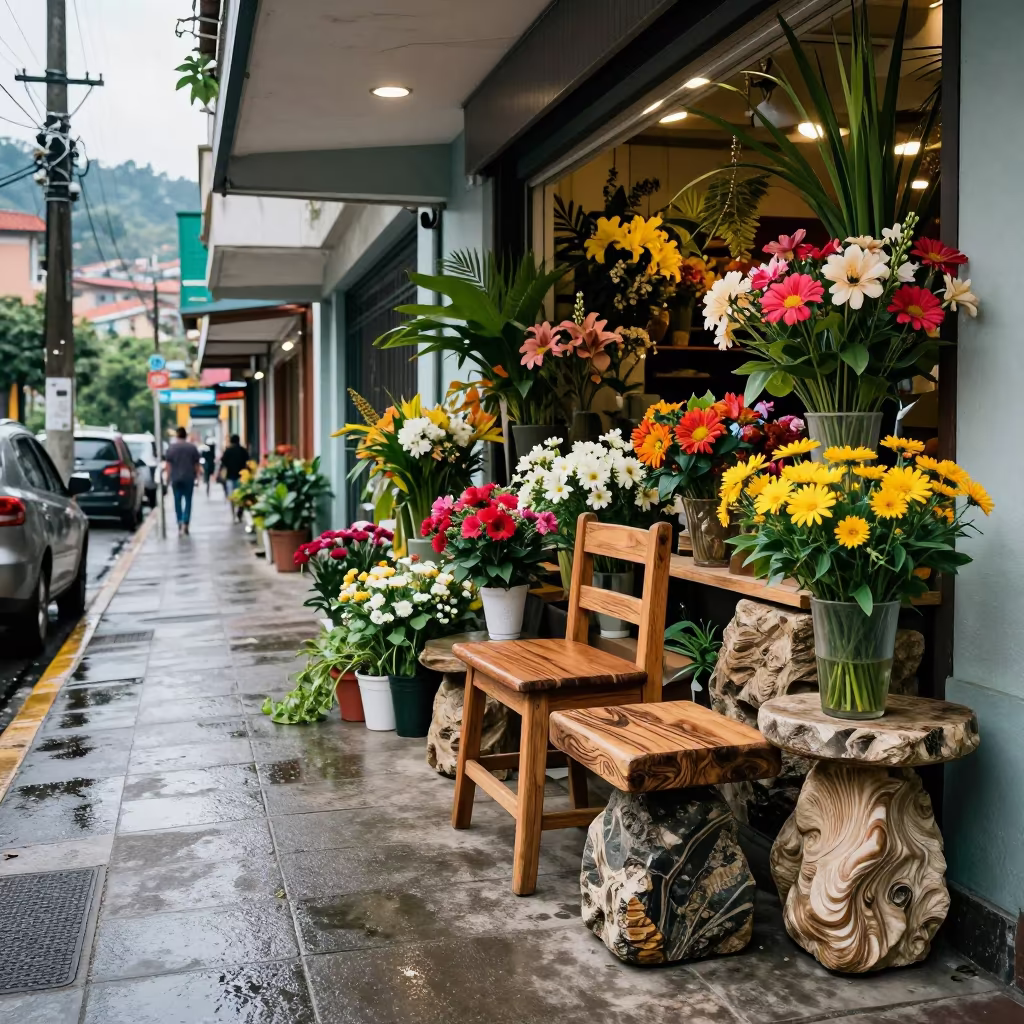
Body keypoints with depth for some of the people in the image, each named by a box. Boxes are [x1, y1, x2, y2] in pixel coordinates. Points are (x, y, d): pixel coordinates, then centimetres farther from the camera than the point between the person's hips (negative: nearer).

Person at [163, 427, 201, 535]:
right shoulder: (192, 447, -1)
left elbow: (167, 464, -3)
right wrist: (197, 477, 9)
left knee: (177, 501, 9)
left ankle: (180, 523, 2)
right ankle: (185, 523, -6)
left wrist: (168, 477, 5)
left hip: (175, 478, 0)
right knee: (188, 501, 5)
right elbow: (197, 464, 2)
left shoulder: (171, 447, -2)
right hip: (189, 478, 0)